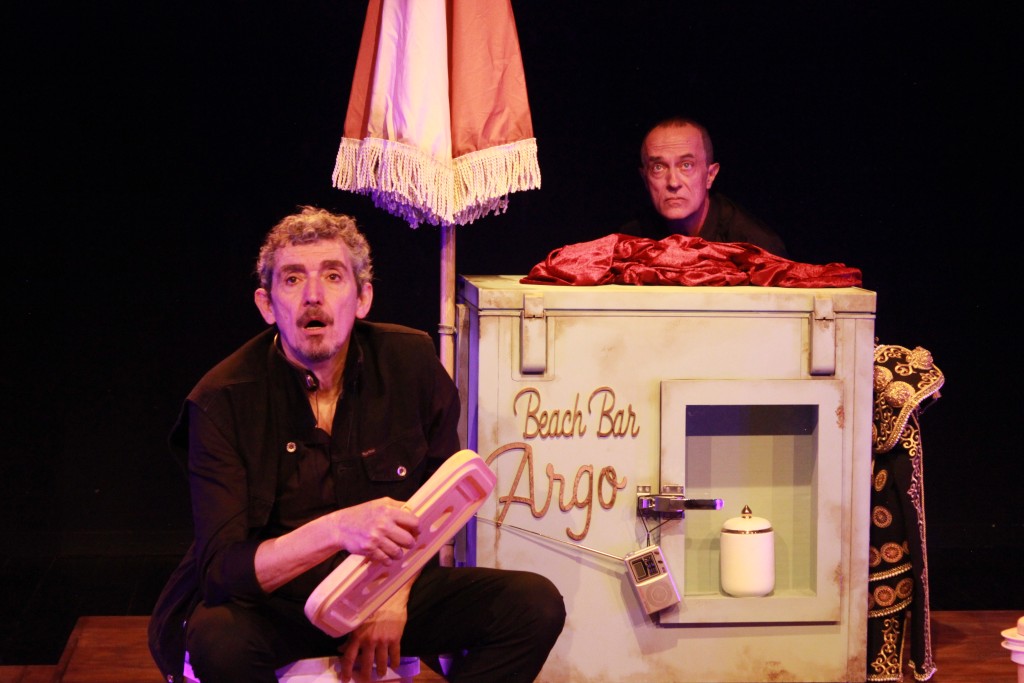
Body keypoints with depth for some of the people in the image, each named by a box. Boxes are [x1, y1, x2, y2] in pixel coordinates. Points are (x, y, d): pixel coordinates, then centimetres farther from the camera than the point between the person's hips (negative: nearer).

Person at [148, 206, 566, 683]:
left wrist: (396, 594, -8)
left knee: (536, 606, -17)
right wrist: (337, 530, -39)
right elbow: (223, 569, -22)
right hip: (271, 603, -3)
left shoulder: (412, 363, -6)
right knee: (217, 642, -38)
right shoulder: (221, 402, -16)